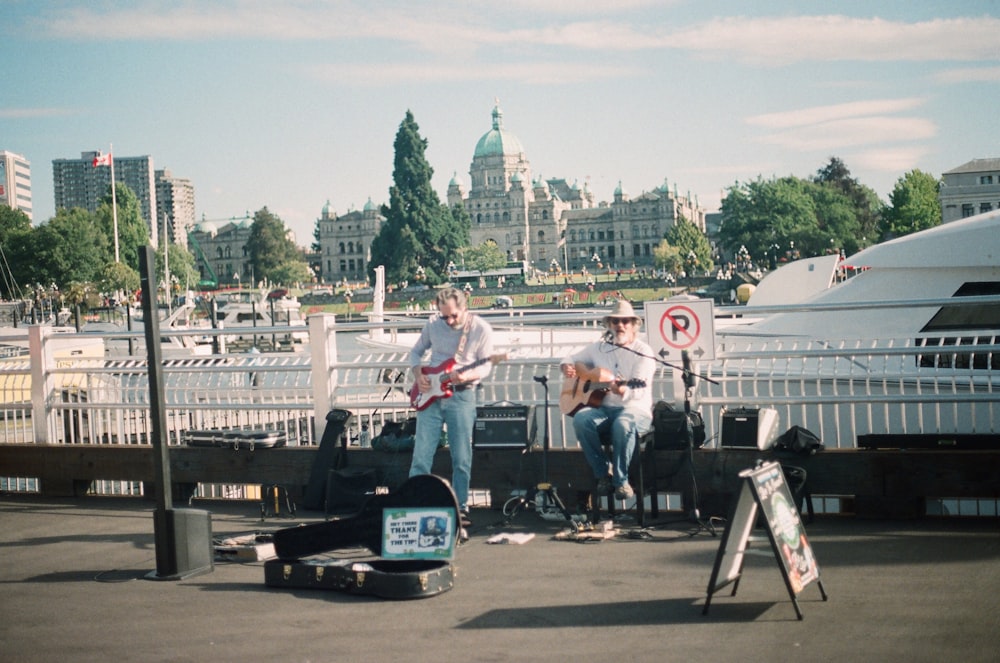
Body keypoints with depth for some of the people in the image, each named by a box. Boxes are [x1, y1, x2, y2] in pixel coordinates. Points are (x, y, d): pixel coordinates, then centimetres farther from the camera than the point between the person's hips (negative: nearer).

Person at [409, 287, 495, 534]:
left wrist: (467, 376, -24)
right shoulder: (432, 324, 2)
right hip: (431, 393, 2)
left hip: (462, 395, -2)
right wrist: (418, 375, -3)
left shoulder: (481, 329, -6)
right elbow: (416, 352, 15)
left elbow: (485, 365, -4)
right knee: (421, 455, 0)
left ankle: (461, 508, 12)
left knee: (461, 458, 1)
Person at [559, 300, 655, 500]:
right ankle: (604, 472, -15)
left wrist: (624, 391, -39)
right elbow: (572, 359, 26)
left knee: (623, 424, -40)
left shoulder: (643, 352, -3)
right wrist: (567, 367, 1)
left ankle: (621, 480, -23)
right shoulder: (599, 348, 12)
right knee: (581, 419, -29)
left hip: (635, 410, -4)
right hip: (604, 409, 4)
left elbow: (640, 390, -16)